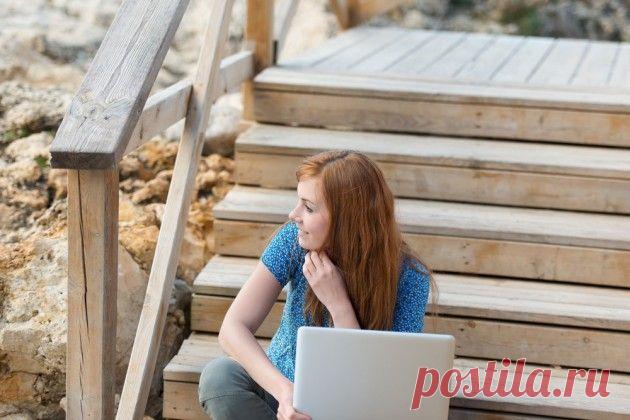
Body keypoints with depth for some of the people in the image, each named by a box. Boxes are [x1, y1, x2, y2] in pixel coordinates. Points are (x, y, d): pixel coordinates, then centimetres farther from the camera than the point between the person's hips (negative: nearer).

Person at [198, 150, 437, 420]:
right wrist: (284, 390, -37)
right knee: (219, 377, -29)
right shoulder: (294, 239, -13)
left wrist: (338, 303, -29)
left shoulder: (409, 278, -18)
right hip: (282, 388, 3)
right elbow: (233, 327, -20)